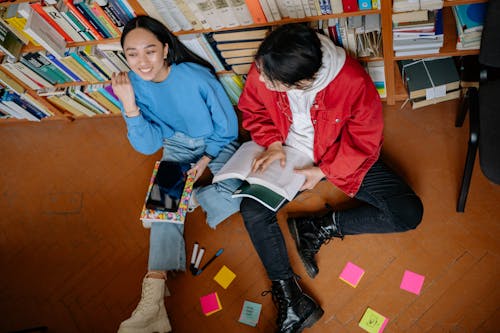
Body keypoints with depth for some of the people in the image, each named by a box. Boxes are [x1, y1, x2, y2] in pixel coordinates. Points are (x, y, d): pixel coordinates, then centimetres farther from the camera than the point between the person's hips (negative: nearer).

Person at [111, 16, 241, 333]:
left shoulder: (197, 77, -26)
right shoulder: (132, 84, -14)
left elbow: (227, 127, -11)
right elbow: (148, 145, -16)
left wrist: (206, 159, -16)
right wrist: (129, 105, -29)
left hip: (216, 142, -2)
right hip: (177, 143, 3)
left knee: (228, 199, -28)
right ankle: (153, 295, -25)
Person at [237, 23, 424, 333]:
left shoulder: (354, 83, -32)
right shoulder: (263, 71, -23)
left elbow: (365, 142, -18)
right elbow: (252, 110, -2)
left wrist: (324, 171, -21)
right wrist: (272, 143, -17)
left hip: (342, 157, -1)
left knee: (410, 213, -15)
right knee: (251, 210, -18)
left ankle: (323, 226, -5)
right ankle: (289, 295, -7)